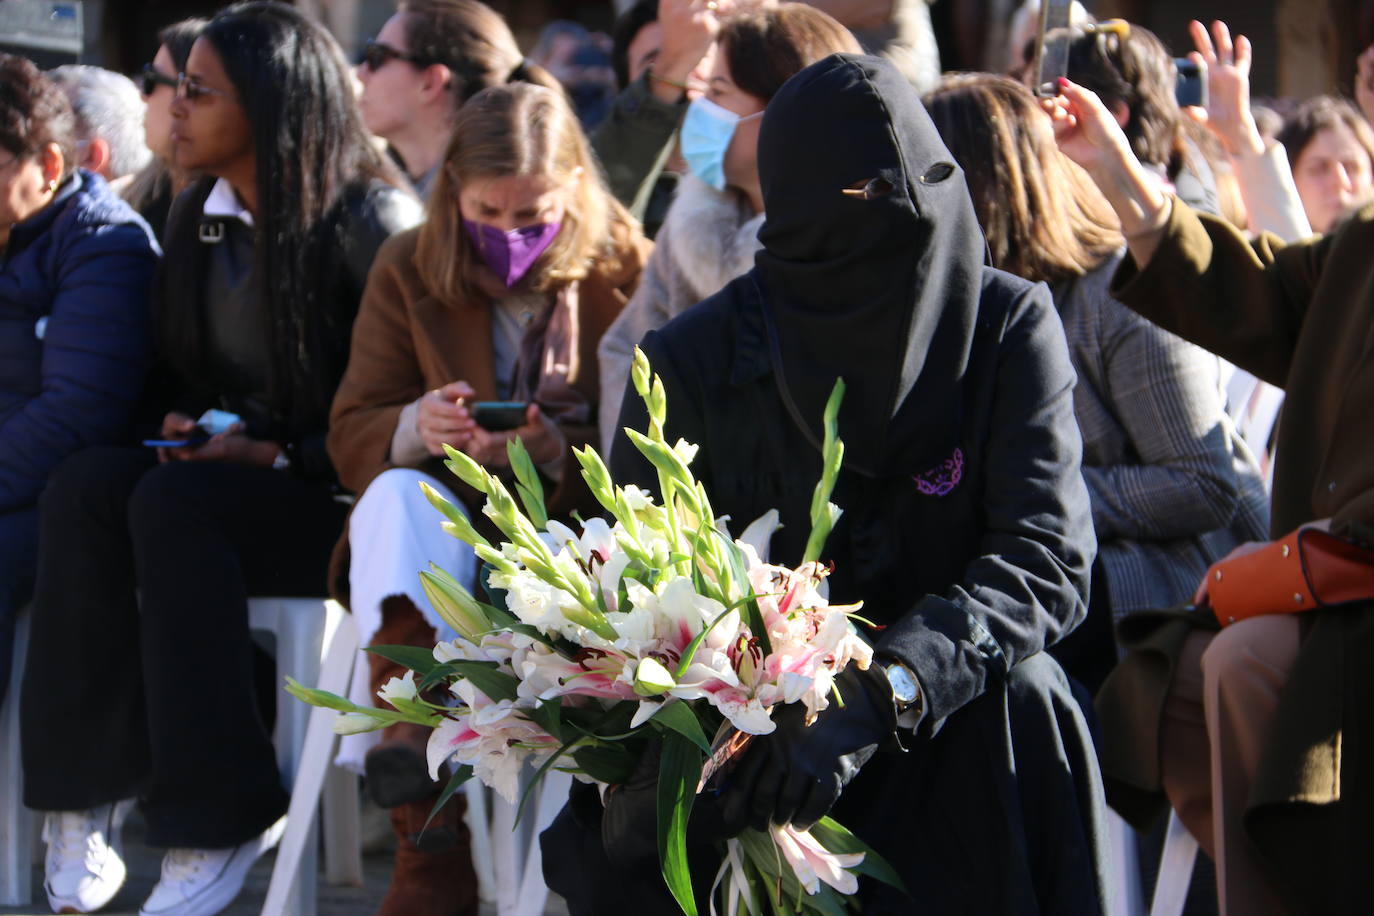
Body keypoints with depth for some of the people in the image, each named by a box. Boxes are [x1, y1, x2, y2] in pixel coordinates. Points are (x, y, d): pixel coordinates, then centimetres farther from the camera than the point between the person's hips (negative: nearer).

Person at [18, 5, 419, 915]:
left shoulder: (371, 223, -11)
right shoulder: (198, 217, 10)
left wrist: (281, 457, -18)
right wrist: (183, 421, -1)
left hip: (336, 499, -6)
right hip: (222, 464, 6)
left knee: (173, 506, -34)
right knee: (85, 486, -25)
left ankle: (219, 818, -29)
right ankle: (87, 794, -25)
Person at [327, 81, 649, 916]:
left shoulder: (630, 274, -2)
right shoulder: (408, 271, 5)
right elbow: (352, 438, 3)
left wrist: (555, 454, -25)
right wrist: (416, 429, -21)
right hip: (444, 535, 2)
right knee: (397, 496, -34)